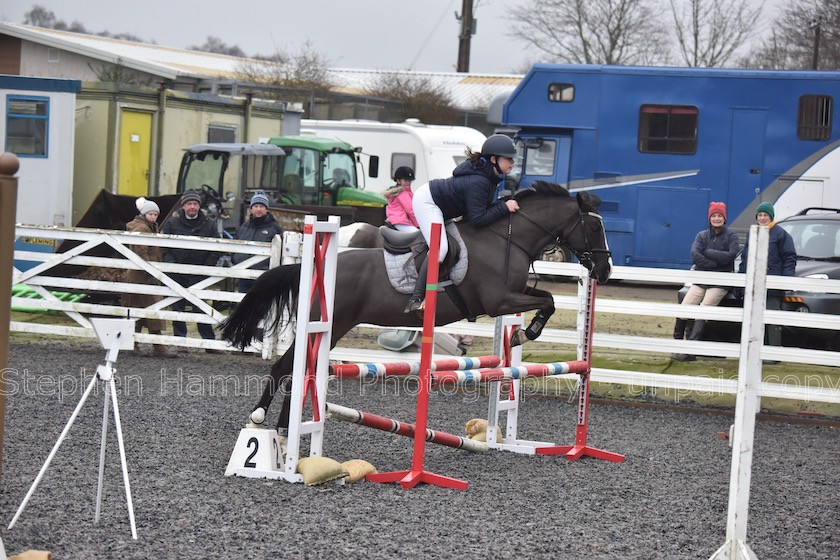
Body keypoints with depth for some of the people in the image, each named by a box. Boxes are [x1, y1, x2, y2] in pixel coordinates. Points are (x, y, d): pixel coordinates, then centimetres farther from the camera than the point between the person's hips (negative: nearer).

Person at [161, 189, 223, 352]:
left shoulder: (209, 224, 5)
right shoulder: (172, 223, 3)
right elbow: (163, 246, 5)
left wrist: (207, 266, -4)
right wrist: (171, 263, -8)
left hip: (199, 273, -1)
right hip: (177, 272, 1)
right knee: (178, 307, 6)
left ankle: (209, 341, -2)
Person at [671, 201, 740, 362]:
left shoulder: (731, 235, 3)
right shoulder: (702, 235, 11)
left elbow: (731, 255, -13)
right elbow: (694, 256, -5)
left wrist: (708, 253, -9)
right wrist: (716, 263, -13)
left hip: (720, 283, -4)